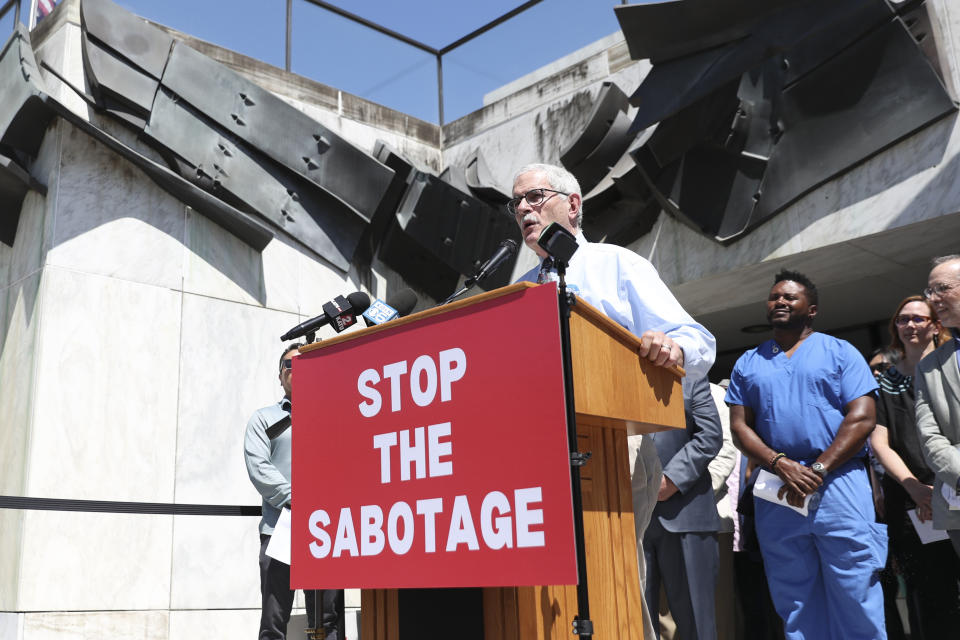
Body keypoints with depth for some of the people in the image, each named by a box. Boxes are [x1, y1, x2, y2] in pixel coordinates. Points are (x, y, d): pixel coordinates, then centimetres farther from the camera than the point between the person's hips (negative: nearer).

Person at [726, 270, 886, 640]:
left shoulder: (840, 352, 7)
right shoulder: (748, 363, 15)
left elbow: (862, 417, -3)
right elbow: (740, 427, 7)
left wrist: (818, 469, -13)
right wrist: (781, 465, -10)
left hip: (838, 482, -3)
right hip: (775, 492, 3)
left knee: (855, 595, -5)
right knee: (794, 602, 7)